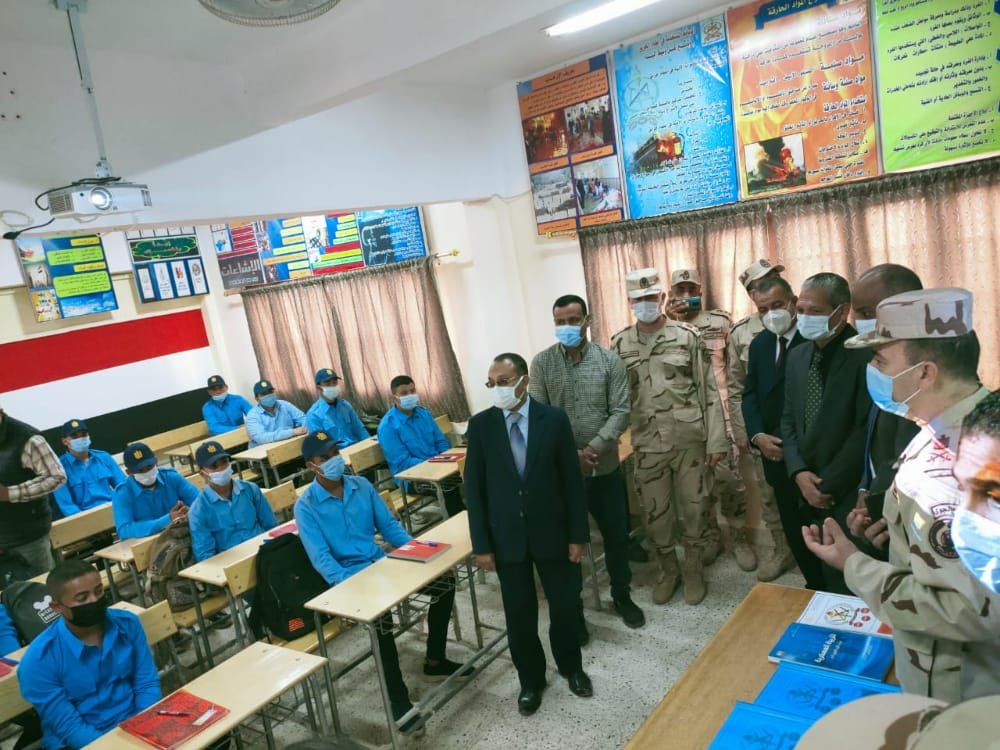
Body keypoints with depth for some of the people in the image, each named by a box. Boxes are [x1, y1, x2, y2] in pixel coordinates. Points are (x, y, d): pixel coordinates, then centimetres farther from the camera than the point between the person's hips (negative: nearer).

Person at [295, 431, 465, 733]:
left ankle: (435, 662, 9)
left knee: (444, 581, -8)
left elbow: (388, 524, 9)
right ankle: (398, 698, -19)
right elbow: (321, 557, -16)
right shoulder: (305, 506, -9)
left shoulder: (362, 485, 6)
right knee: (380, 615, -35)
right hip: (347, 576, -5)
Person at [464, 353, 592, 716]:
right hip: (507, 537, 0)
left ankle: (571, 667, 43)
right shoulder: (480, 425, -7)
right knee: (519, 615, 12)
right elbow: (474, 487, -4)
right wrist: (481, 544, -5)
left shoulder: (554, 419, -9)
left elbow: (572, 479, -5)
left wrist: (578, 534, -4)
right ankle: (530, 680, 36)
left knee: (564, 605, 16)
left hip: (552, 532, 0)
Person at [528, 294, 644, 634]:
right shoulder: (541, 363, -4)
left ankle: (622, 595, 39)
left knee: (617, 536, 15)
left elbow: (620, 412, -6)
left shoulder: (610, 361, -2)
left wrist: (594, 448, -19)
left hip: (605, 467, 1)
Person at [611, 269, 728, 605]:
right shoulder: (620, 344, 2)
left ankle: (694, 571, 30)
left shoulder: (688, 336, -3)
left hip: (690, 440, -1)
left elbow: (709, 391, -2)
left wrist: (716, 439, -5)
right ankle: (668, 570, 33)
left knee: (693, 509, 10)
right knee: (656, 514, 12)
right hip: (647, 445, 1)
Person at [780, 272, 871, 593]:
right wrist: (799, 473, -3)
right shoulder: (797, 356, 9)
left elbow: (866, 430, -17)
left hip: (850, 496, -6)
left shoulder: (866, 354, -14)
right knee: (819, 580, 16)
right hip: (807, 493, 6)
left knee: (848, 587, 3)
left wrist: (827, 485, -13)